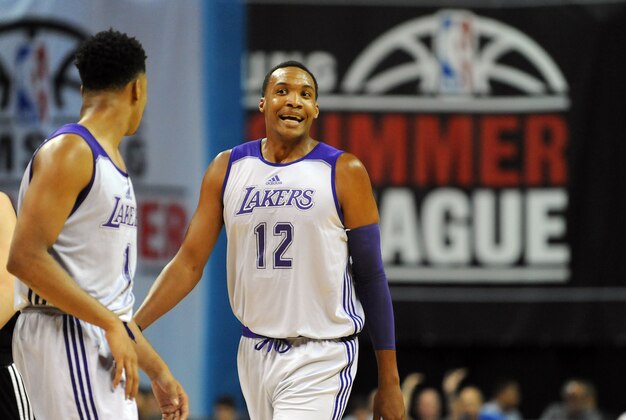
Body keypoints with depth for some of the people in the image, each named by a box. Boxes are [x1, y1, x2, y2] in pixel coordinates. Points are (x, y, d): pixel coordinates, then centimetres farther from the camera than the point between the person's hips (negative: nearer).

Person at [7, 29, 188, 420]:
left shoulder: (113, 163, 19)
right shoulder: (69, 152, -10)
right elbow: (25, 257, -20)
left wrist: (157, 370, 24)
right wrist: (111, 324, -21)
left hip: (105, 344, 10)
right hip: (65, 338, -10)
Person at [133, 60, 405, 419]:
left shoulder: (344, 172, -4)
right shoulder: (228, 169, 6)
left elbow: (371, 277, -2)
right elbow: (190, 262, 5)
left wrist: (390, 382, -3)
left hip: (322, 358, -4)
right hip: (256, 352, 5)